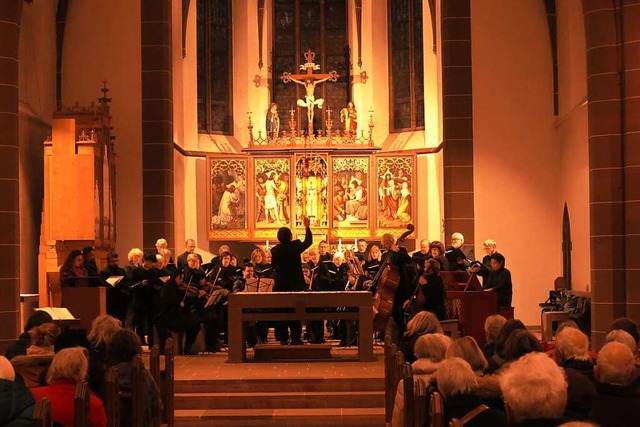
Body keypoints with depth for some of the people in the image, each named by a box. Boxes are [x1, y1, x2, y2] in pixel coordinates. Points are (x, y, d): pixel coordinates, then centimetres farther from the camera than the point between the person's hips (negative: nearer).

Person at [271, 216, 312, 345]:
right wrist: (307, 226, 16)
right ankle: (296, 338, 5)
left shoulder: (275, 250, -6)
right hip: (296, 284, -1)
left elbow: (273, 265, 8)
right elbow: (308, 241, 7)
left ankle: (283, 338, 6)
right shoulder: (295, 246, -10)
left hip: (280, 285, 1)